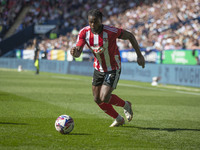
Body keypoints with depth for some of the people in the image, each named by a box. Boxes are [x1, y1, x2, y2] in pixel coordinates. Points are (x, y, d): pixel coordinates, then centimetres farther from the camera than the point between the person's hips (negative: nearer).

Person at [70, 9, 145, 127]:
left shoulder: (110, 31, -27)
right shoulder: (84, 33, -15)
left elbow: (130, 36, -12)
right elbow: (78, 53, -21)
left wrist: (139, 55, -10)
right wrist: (74, 52, -47)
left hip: (113, 69, -5)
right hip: (98, 69, 5)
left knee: (104, 98, -16)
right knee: (97, 100, 9)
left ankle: (125, 105, 15)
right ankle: (118, 119, 32)